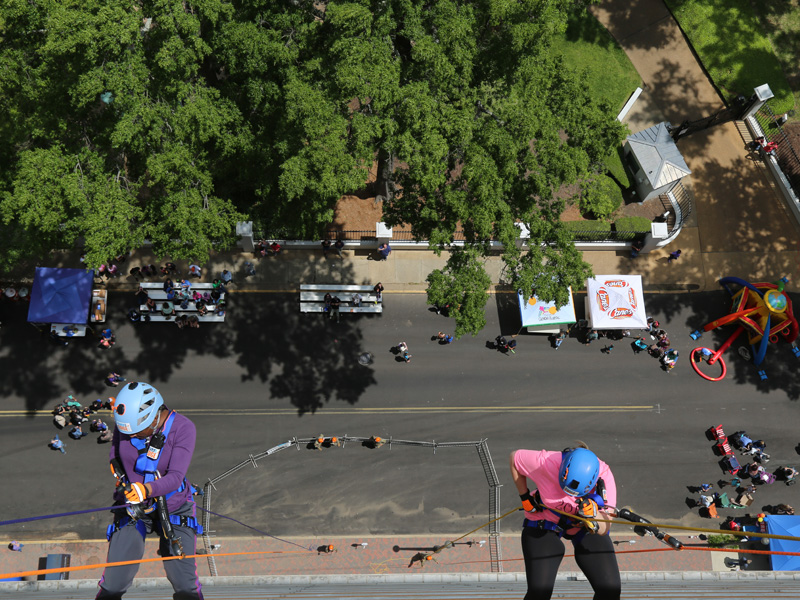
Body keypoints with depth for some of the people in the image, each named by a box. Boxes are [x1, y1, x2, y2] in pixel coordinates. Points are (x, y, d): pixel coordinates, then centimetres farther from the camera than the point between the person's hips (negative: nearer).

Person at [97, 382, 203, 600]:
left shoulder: (183, 428, -20)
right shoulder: (125, 421, -11)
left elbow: (175, 477, -27)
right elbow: (114, 457, 9)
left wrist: (147, 489, -44)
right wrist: (124, 485, -4)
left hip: (173, 508, -2)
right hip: (132, 508, 2)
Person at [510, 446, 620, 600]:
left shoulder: (604, 476, -27)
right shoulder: (546, 462, -33)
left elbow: (604, 529, -24)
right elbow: (514, 457, -12)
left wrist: (594, 516, -47)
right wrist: (525, 497, -9)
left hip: (586, 528, 2)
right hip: (544, 524, -2)